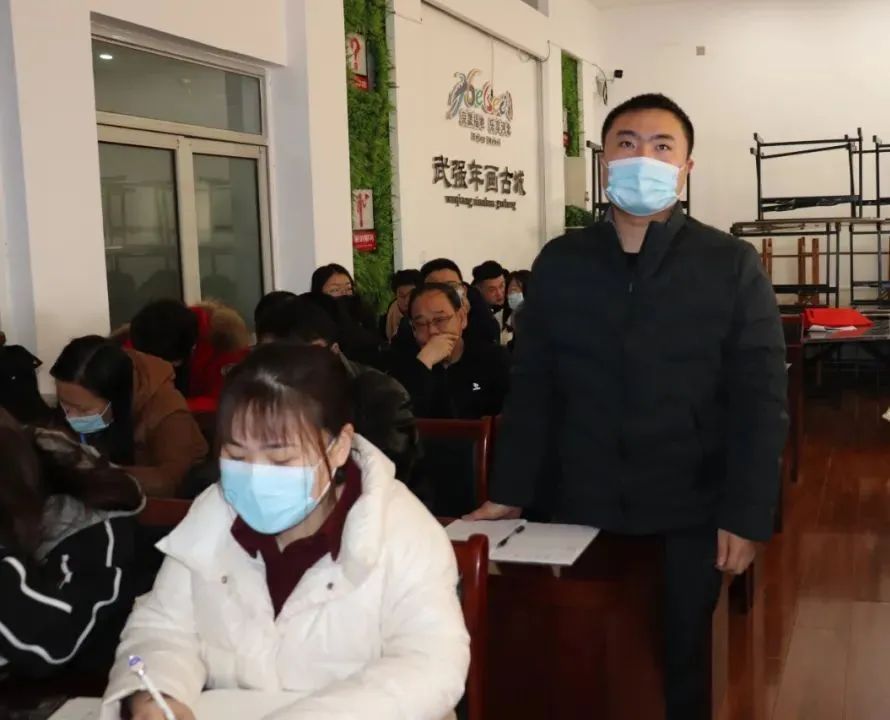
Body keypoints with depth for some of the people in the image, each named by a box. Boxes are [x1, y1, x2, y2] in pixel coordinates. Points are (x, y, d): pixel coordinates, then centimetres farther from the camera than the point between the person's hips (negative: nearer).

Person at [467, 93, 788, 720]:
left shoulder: (732, 266, -4)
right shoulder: (559, 263, 2)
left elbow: (760, 399, -6)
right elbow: (533, 389, 4)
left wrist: (746, 514, -11)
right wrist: (509, 495, 2)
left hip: (690, 515, -1)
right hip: (582, 509, 2)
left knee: (683, 662, 15)